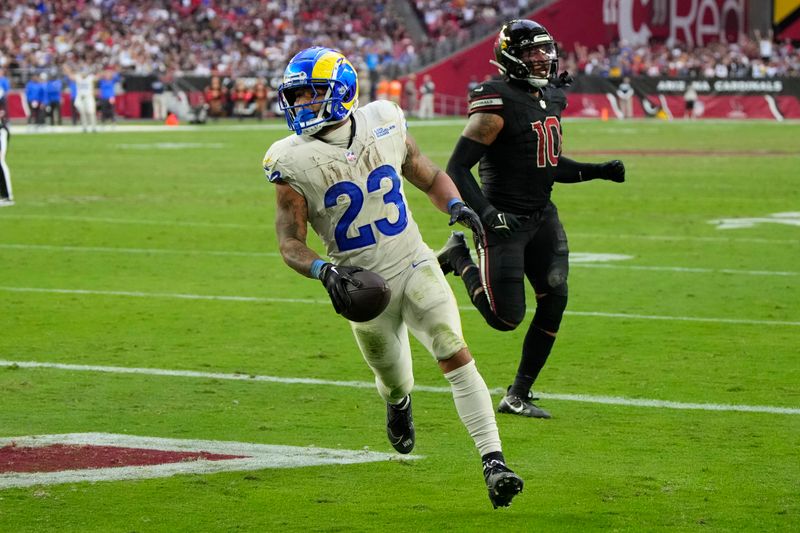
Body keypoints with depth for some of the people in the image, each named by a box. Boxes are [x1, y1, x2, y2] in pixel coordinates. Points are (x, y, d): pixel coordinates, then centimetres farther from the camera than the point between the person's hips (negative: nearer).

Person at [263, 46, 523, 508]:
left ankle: (494, 461, -18)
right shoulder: (293, 162, -12)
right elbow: (290, 242, -10)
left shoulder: (385, 125, -5)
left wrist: (457, 206, -9)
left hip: (415, 266, 0)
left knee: (456, 355, -16)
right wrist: (325, 271, -30)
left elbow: (429, 177, 11)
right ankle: (398, 403, 54)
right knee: (396, 384, 14)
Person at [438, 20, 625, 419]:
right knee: (507, 318, -6)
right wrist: (486, 214, -26)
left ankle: (518, 395, 11)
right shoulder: (497, 105, -18)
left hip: (542, 217, 8)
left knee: (554, 299, -2)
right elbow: (456, 169, -17)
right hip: (504, 221, -8)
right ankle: (459, 256, 21)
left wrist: (598, 172, 6)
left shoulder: (551, 98, 9)